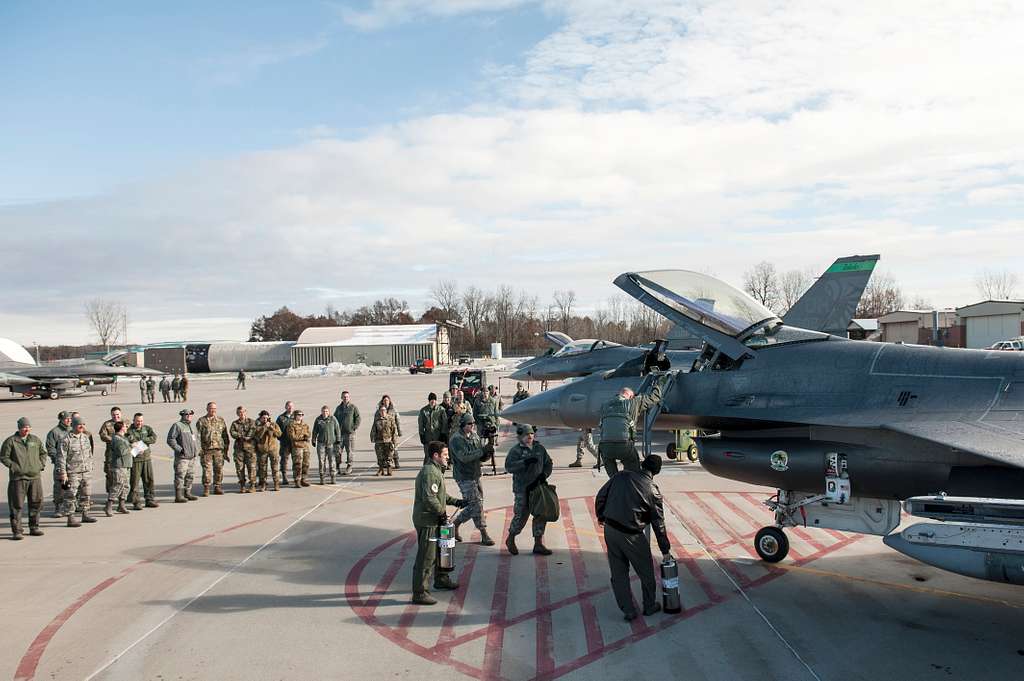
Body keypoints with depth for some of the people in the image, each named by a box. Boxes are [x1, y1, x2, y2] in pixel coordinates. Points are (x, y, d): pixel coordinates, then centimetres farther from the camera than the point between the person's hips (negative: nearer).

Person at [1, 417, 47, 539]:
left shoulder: (36, 440, 10)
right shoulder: (11, 441, -3)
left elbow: (43, 453, 23)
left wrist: (41, 465, 9)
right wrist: (14, 467, -11)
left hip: (35, 477, 5)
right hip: (18, 478, -4)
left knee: (36, 503, 9)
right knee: (17, 505, -3)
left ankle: (34, 528, 21)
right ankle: (17, 531, 1)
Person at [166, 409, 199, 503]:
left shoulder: (191, 426, 18)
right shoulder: (177, 425, -8)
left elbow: (196, 438, 30)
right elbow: (170, 439, -14)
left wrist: (197, 449, 17)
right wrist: (179, 449, -17)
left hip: (192, 456, 8)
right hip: (182, 457, -8)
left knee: (190, 476, 13)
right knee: (180, 476, -7)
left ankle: (187, 493, 22)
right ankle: (178, 496, -6)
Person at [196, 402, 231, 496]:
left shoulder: (221, 421, 11)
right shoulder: (201, 421, 2)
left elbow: (225, 436, 13)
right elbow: (198, 436, -1)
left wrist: (226, 451, 10)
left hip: (219, 449, 3)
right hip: (206, 449, -3)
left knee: (219, 469, 5)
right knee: (207, 470, -3)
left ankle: (217, 487, 16)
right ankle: (206, 489, 5)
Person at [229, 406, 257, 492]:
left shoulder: (251, 422, 10)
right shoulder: (234, 423, 14)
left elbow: (253, 430, -6)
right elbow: (232, 433, -2)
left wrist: (248, 437, -19)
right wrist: (241, 436, -14)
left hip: (250, 447, -2)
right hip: (239, 447, 2)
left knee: (251, 466, -6)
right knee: (239, 467, 2)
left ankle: (252, 485, 0)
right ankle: (242, 486, 11)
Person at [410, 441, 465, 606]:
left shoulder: (436, 471, 14)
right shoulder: (430, 472, -21)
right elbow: (429, 498, -28)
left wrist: (455, 502, 14)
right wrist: (442, 513, -17)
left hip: (434, 520, 11)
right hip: (426, 521, -11)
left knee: (439, 550, 26)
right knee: (426, 557, -6)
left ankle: (441, 579, 44)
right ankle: (419, 593, -1)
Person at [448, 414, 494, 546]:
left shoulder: (475, 437, 9)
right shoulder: (456, 439, -13)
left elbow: (482, 457, 10)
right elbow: (464, 457, -25)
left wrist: (488, 453, -13)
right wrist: (483, 451, -27)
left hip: (475, 476, 8)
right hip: (464, 477, -8)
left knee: (473, 506, 12)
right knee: (476, 504, -9)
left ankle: (454, 524, 29)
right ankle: (484, 536, -3)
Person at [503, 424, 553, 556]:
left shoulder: (540, 448, 9)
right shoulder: (515, 450, -7)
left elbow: (548, 463, 17)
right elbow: (509, 467, -18)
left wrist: (544, 474, -2)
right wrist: (525, 462, -28)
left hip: (538, 487, 5)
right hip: (522, 489, -5)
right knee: (521, 515, -2)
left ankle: (538, 544, 15)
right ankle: (510, 540, 21)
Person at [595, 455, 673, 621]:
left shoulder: (621, 476, 1)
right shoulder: (653, 490, -7)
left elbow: (601, 496, 5)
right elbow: (658, 523, -2)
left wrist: (601, 516, 22)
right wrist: (665, 550, 8)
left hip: (610, 529, 4)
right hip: (631, 536, -4)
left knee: (619, 573, 15)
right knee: (646, 572, 18)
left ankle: (628, 611, 21)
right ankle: (650, 606, 33)